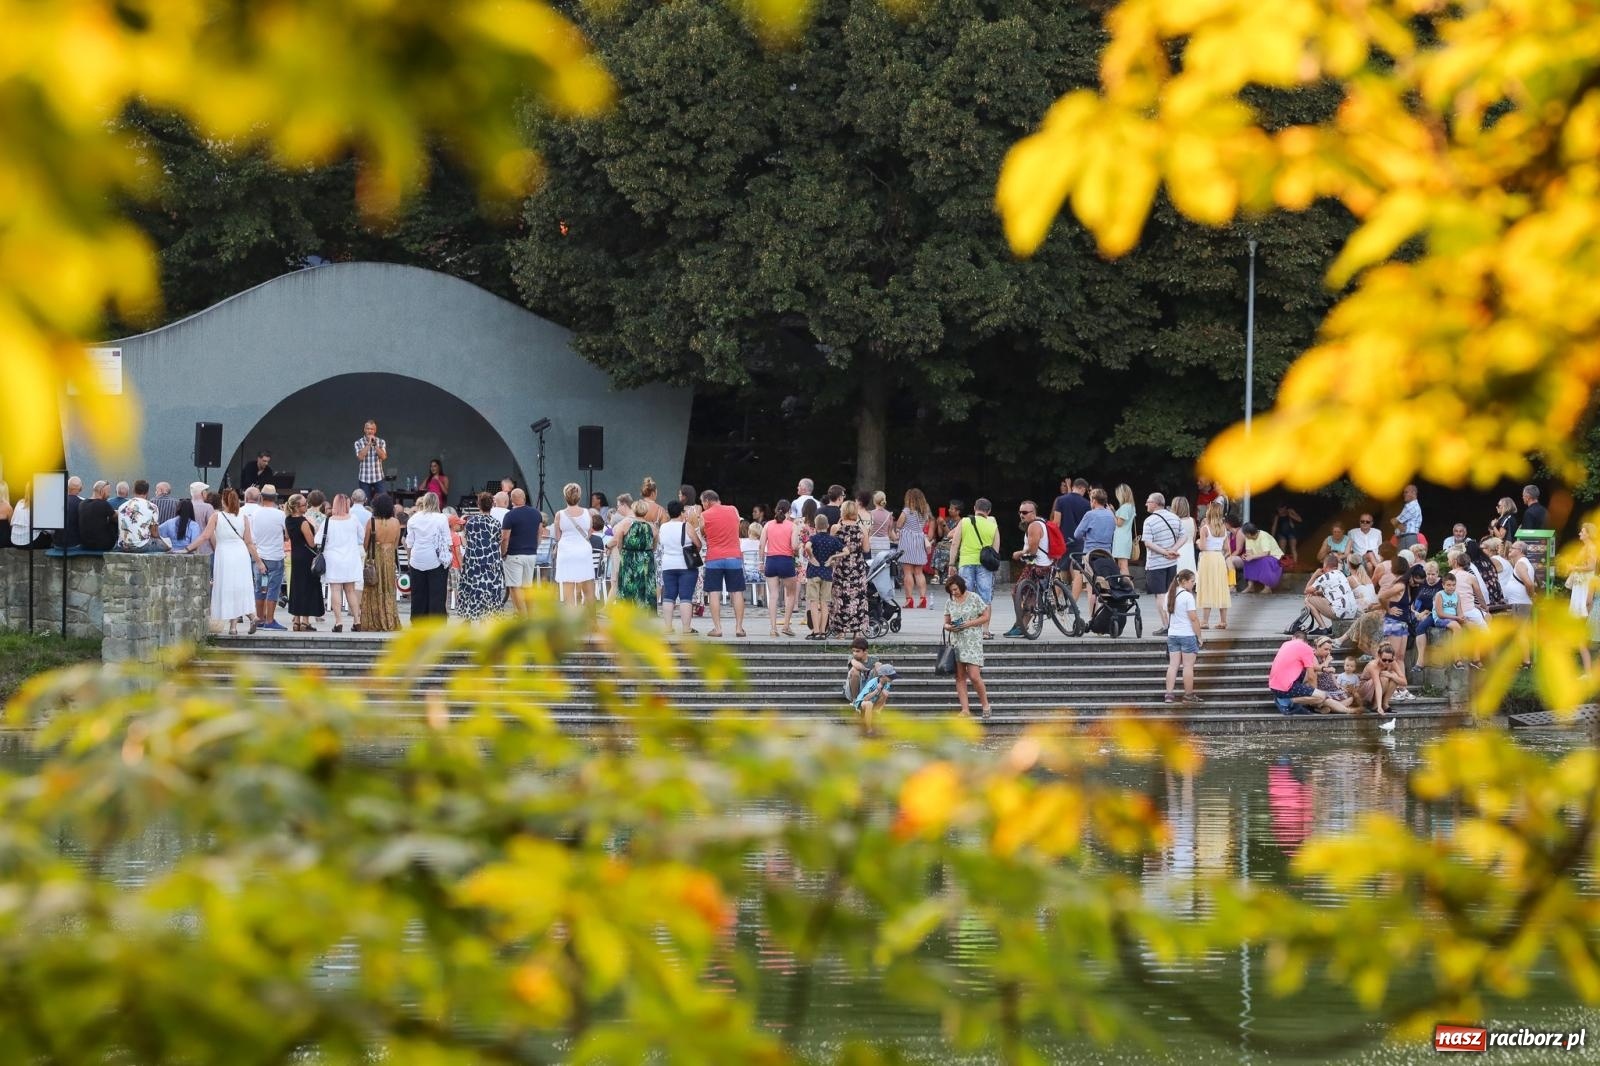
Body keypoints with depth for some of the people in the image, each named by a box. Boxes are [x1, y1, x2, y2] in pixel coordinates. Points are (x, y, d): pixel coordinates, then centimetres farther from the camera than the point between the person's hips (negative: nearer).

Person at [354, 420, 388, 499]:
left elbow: (383, 457, -8)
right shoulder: (359, 443, 0)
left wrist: (375, 444, -14)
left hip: (378, 478, 1)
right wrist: (368, 444, -15)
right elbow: (360, 457, -14)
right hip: (364, 479, -1)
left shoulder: (381, 442, 4)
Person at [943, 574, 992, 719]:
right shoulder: (949, 602, 10)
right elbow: (946, 623, 15)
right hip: (956, 641, 5)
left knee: (974, 676, -12)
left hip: (972, 642, -5)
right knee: (960, 677, 1)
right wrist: (948, 627, -10)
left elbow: (985, 617, -1)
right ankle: (965, 710, 2)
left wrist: (969, 624, -13)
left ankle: (985, 704, 7)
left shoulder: (974, 598, -3)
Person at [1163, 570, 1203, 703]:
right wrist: (1199, 637, -8)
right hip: (1187, 635, -7)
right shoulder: (1187, 596, -14)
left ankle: (1169, 694, 1)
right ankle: (1189, 695, 6)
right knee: (1188, 666, 1)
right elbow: (1194, 618, -15)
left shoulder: (1169, 595, 7)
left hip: (1172, 634, 7)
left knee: (1173, 665, 6)